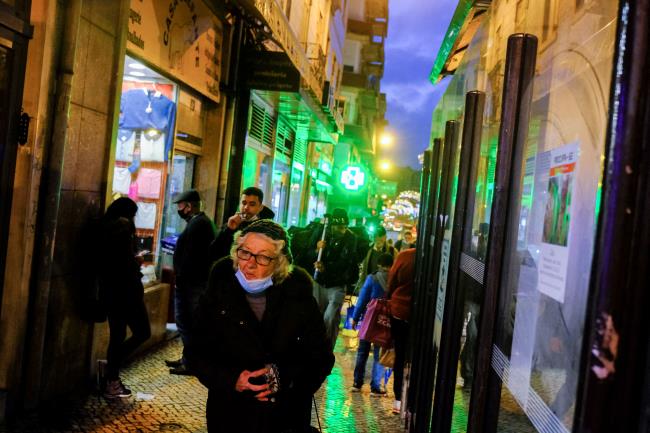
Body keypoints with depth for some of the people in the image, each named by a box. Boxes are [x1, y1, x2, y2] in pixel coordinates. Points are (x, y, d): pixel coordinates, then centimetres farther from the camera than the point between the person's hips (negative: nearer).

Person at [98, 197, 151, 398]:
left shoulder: (105, 226, 13)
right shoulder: (123, 224, -11)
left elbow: (111, 259, 14)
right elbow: (126, 260, -21)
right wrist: (137, 261, -3)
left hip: (109, 289, 9)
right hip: (125, 289, -9)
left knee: (117, 336, 15)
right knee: (142, 332, 2)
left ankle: (112, 381, 21)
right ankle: (111, 382, 0)